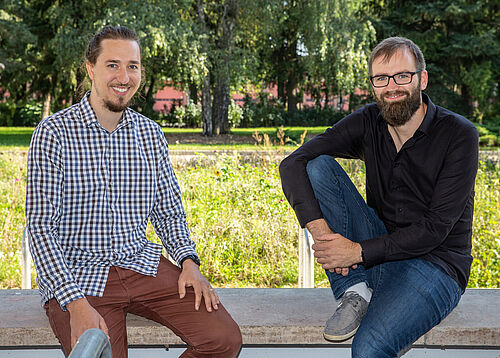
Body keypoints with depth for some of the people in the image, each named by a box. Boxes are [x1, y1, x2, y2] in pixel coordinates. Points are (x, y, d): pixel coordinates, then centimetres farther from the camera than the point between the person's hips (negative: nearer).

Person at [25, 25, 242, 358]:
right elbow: (41, 228, -10)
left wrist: (189, 261, -5)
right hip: (78, 275, -3)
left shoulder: (151, 134, 7)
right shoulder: (54, 133, -7)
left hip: (143, 265, 4)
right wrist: (75, 304, -21)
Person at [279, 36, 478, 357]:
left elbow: (436, 228, -16)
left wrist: (359, 251, -21)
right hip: (375, 250, 6)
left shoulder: (459, 134, -11)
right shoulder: (367, 123, 1)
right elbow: (292, 164, -9)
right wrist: (320, 229, -24)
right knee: (318, 166, -15)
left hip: (435, 263, -6)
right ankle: (355, 291, -12)